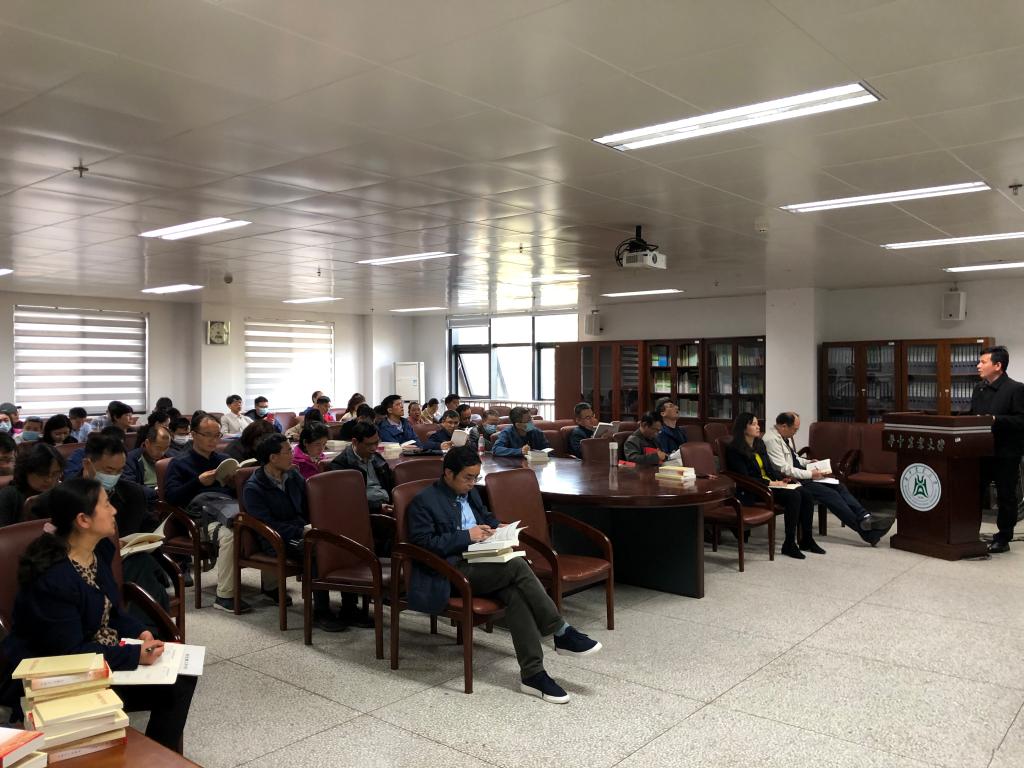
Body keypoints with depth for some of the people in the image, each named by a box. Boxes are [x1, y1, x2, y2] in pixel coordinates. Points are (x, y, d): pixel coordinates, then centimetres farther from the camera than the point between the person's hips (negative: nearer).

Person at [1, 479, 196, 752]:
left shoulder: (101, 549, -1)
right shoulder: (51, 578, -29)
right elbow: (69, 653, -26)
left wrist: (138, 632, -7)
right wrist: (135, 655, -27)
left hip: (105, 657, 8)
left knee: (180, 677, -4)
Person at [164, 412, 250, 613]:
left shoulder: (224, 460, 29)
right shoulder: (179, 463, 18)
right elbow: (170, 496, 3)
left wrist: (235, 482, 3)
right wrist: (199, 482, -8)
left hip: (230, 508, 4)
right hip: (203, 515, -4)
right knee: (229, 533, -39)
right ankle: (225, 596, -28)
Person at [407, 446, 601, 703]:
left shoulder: (470, 493, 18)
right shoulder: (424, 501, -5)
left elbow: (486, 516, 34)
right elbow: (423, 544, -13)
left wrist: (498, 527, 11)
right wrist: (467, 536, -17)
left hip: (480, 564, 7)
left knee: (515, 592, -27)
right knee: (517, 565, -28)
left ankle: (532, 673, -27)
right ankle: (561, 633, -18)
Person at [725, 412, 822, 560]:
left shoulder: (760, 444, 16)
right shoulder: (734, 450, -10)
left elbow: (769, 468, 18)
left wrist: (781, 479, -1)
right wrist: (770, 483, -18)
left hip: (769, 484, 8)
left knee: (806, 494, -13)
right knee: (793, 496, -27)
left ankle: (807, 540, -4)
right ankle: (789, 544, -19)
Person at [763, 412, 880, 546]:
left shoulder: (786, 436, 10)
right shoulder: (772, 439, -19)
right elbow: (783, 469, -23)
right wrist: (810, 474, -16)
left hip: (799, 475, 9)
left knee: (838, 486, -6)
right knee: (830, 494, -18)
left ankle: (864, 517, -17)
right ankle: (865, 531, -15)